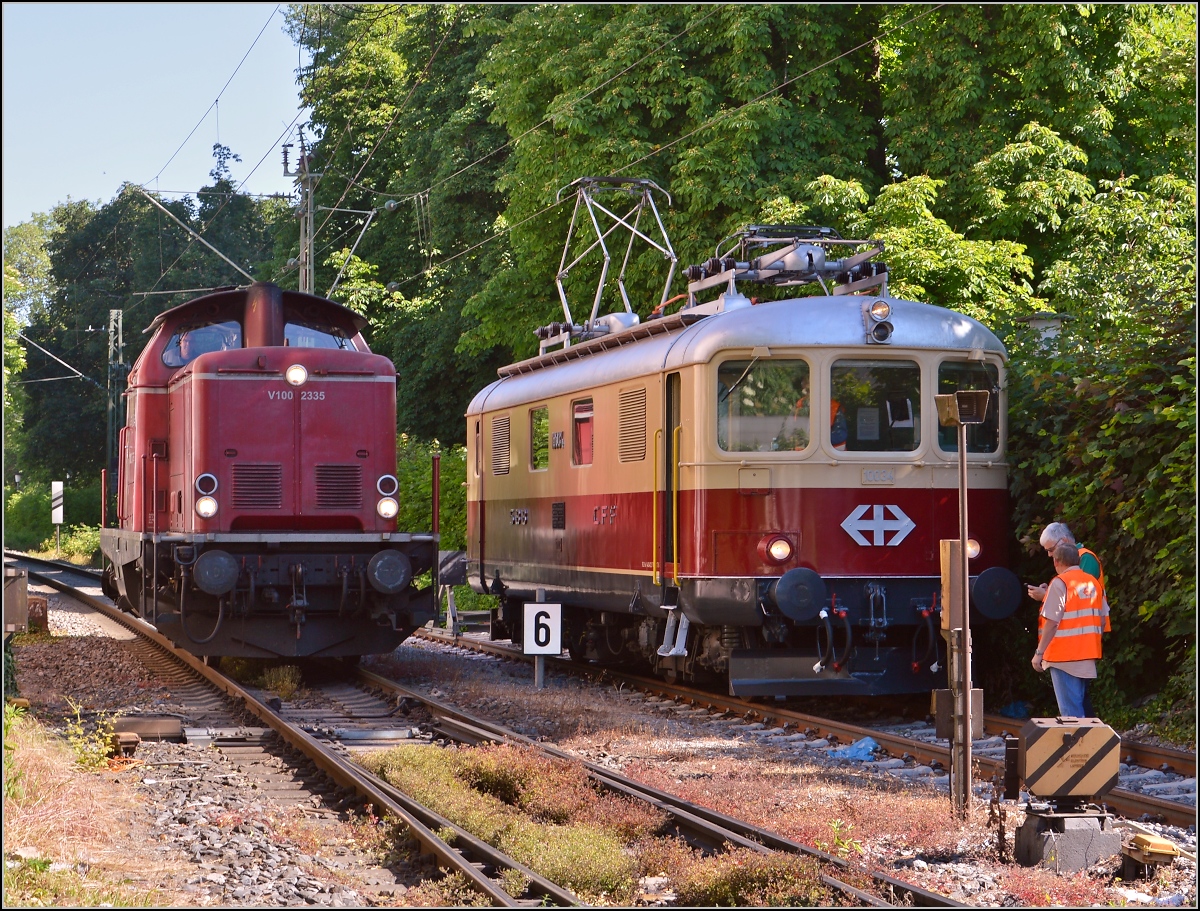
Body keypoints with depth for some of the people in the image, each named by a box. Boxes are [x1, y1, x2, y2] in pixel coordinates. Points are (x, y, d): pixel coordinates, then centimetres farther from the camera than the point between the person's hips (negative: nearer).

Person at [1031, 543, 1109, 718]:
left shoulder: (1059, 583, -12)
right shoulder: (1094, 583, 9)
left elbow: (1052, 622, -17)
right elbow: (1102, 620, 11)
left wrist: (1039, 653, -12)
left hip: (1064, 656, -7)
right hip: (1087, 655, 7)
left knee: (1070, 710, -6)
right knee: (1080, 704, 17)